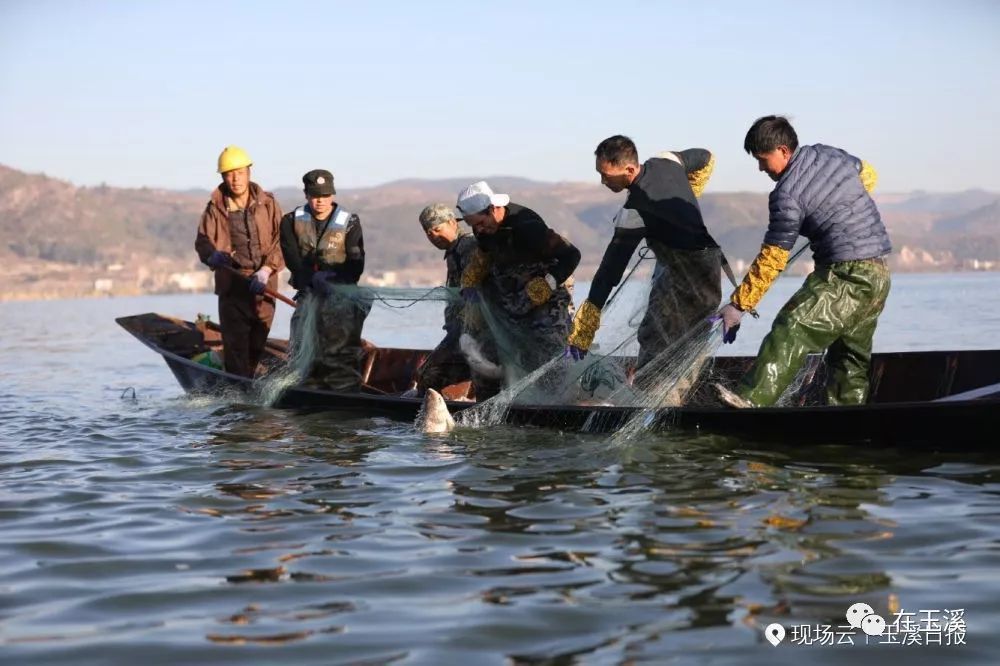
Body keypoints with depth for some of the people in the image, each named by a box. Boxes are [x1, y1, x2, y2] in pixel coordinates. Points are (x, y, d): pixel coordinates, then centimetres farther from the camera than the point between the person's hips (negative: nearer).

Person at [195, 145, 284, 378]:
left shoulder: (267, 203, 3)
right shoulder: (215, 208, 4)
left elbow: (280, 241, -1)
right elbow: (202, 240, 6)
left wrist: (266, 269, -14)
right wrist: (212, 254, -18)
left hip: (264, 286, 1)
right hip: (232, 286, -1)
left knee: (257, 345, 8)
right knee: (235, 345, -8)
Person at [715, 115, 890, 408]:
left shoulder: (787, 196, -14)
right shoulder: (829, 154, 8)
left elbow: (771, 260, -12)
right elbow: (868, 175, 28)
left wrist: (738, 305, -6)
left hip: (845, 276, -9)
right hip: (879, 274, 9)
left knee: (791, 330, -19)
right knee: (851, 355, 15)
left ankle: (752, 398, -32)